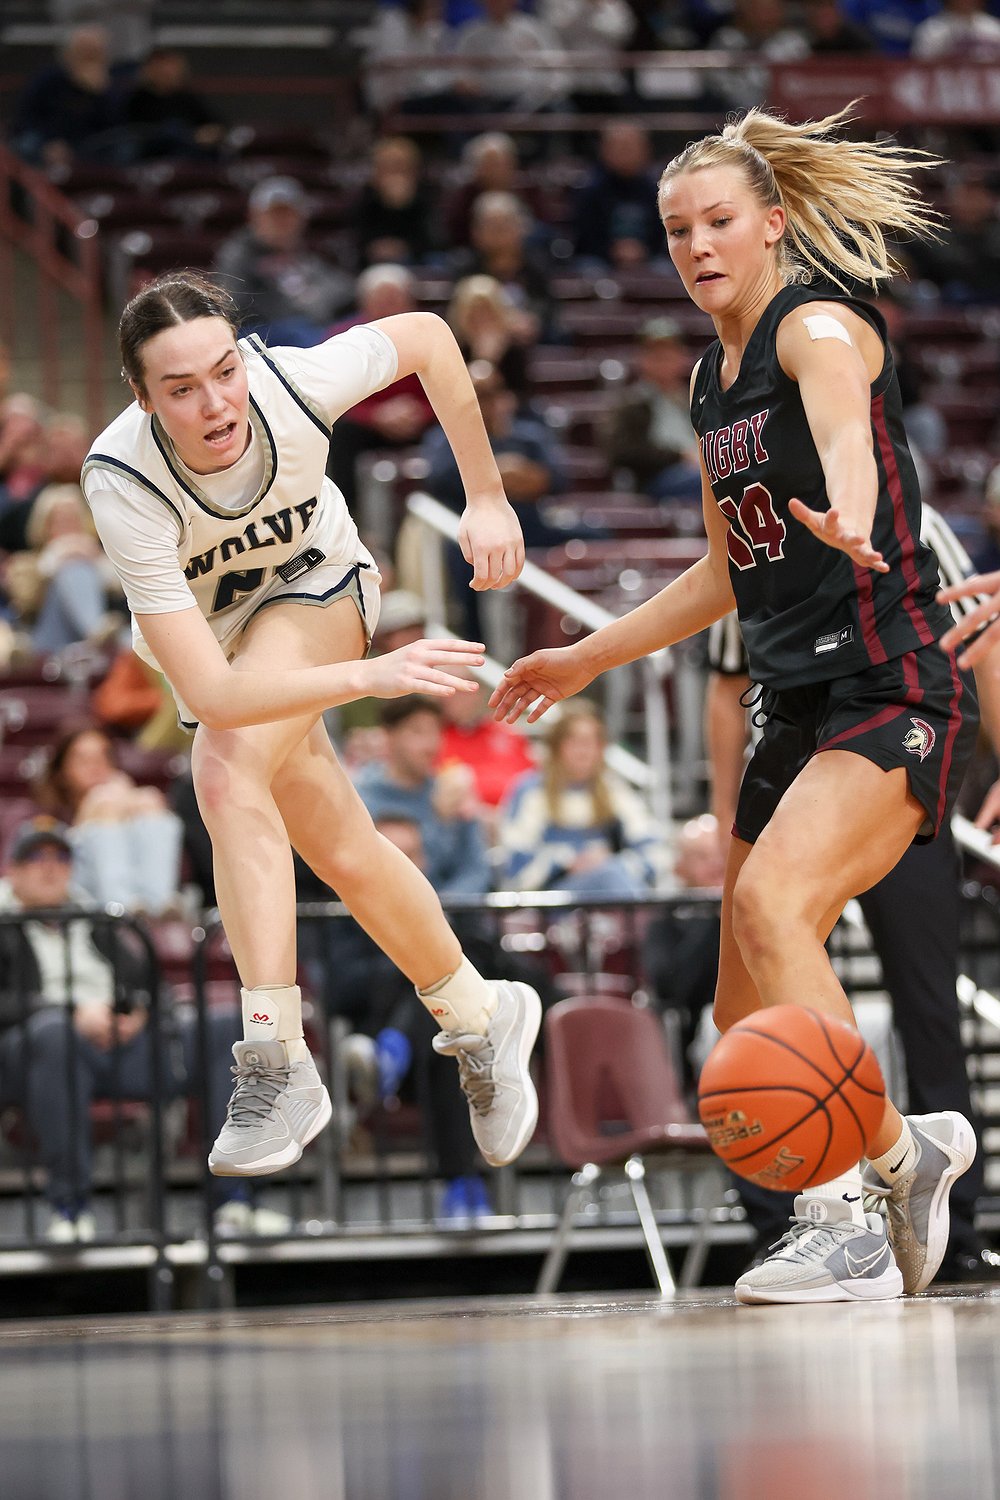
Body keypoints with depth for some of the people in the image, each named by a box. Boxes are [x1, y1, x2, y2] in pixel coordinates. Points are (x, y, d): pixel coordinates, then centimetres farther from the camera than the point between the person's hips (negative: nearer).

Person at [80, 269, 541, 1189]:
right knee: (345, 852, 5)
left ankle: (278, 1068, -27)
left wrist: (487, 498, -11)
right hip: (211, 636, 1)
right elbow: (211, 693, -42)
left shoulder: (293, 382, -35)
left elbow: (427, 336, -12)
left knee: (228, 773, -29)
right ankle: (480, 1023, 31)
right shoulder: (122, 483, -39)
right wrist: (370, 675, -51)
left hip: (313, 592, -1)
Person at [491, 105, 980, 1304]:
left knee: (772, 901, -30)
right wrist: (585, 660, 28)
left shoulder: (817, 325, -10)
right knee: (748, 1022, 6)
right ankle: (906, 1146, 30)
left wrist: (846, 513, -57)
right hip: (798, 709, 9)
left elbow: (845, 424, -35)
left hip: (890, 693, -9)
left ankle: (847, 1221, -29)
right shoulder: (710, 381, 15)